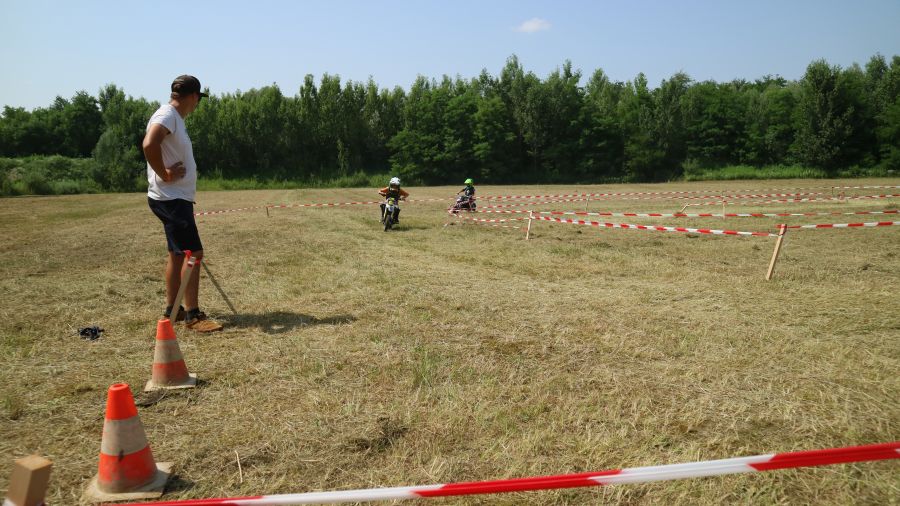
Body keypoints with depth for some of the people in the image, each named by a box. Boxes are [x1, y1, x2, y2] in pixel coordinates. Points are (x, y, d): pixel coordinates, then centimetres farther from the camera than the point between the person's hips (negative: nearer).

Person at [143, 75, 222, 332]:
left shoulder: (174, 118, 15)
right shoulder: (167, 115, -15)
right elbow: (149, 144, -33)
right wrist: (164, 174, -23)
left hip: (177, 199, 10)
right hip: (171, 198, -10)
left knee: (177, 254, 14)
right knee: (193, 252, -10)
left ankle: (172, 310, 23)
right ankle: (193, 315, -5)